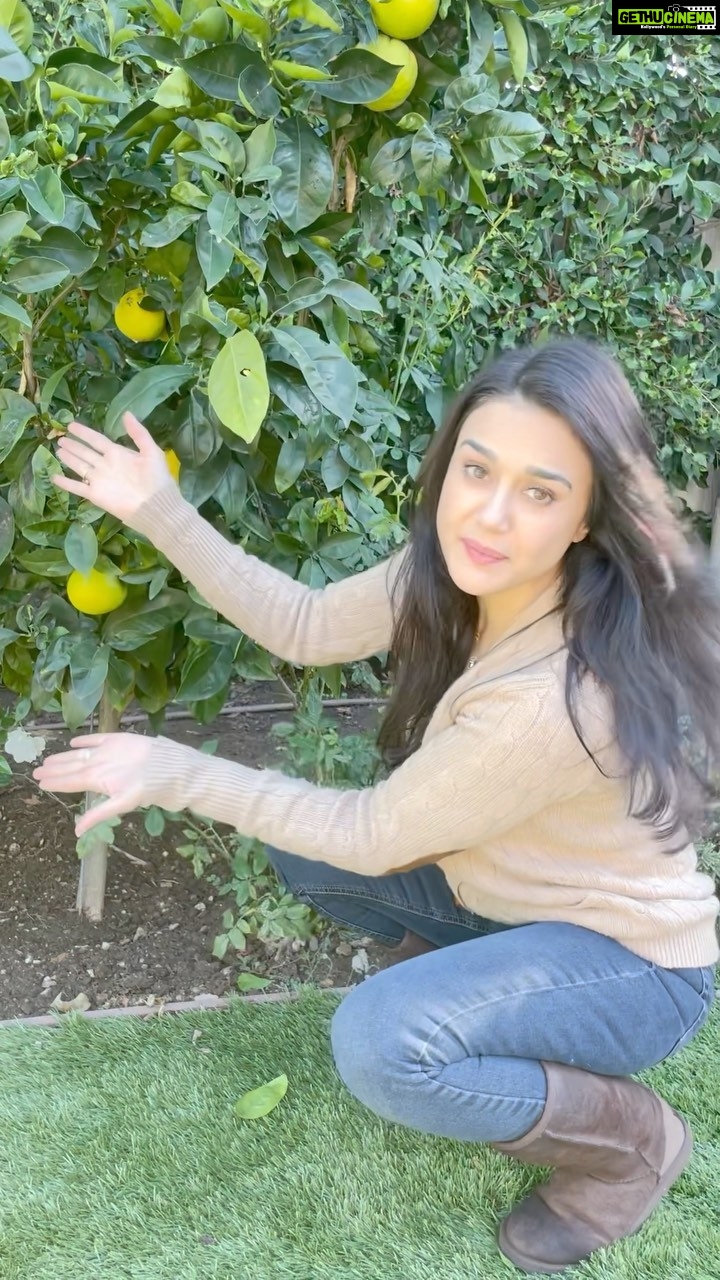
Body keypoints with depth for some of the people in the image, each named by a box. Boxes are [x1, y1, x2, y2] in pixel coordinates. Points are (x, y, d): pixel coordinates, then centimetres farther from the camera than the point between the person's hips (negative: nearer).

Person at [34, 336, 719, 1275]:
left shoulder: (566, 694, -38)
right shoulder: (461, 567, -17)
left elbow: (376, 833, -25)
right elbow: (307, 626, -5)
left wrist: (178, 774, -20)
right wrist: (162, 513, -11)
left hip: (633, 958, -7)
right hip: (506, 886, 7)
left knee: (380, 1045, -30)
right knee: (298, 844, 5)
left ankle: (632, 1142, -3)